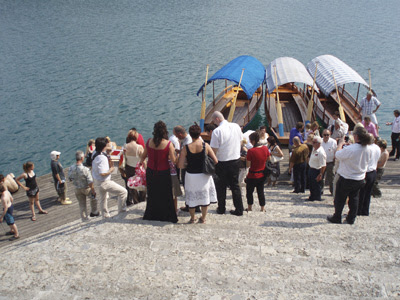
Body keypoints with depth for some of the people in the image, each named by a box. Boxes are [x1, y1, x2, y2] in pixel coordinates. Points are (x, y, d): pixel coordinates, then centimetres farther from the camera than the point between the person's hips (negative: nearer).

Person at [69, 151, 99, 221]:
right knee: (93, 197, 27)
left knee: (82, 204, 19)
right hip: (86, 189, -4)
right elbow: (90, 182, -25)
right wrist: (93, 191, -11)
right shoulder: (85, 169, -30)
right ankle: (94, 212, 37)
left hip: (77, 189, 4)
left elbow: (70, 179, 1)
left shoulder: (71, 168, -16)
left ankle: (84, 218, 31)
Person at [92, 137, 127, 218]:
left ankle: (106, 217, 40)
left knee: (103, 200, 26)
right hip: (104, 182, -10)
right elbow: (103, 173, -31)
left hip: (96, 182, 10)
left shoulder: (94, 154, 2)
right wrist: (111, 170, -14)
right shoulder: (102, 158, -26)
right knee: (123, 192, -5)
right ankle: (121, 212, 3)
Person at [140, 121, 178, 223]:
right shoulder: (168, 144, -19)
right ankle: (166, 216, 23)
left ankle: (151, 215, 34)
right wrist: (169, 155, 4)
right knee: (165, 196, 14)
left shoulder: (149, 142, -9)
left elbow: (144, 155, 6)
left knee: (152, 195, 21)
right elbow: (174, 161, -18)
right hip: (163, 173, -3)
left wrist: (141, 161, 28)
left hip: (150, 172, 3)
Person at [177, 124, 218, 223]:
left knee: (191, 196, 16)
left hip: (191, 175, 0)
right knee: (204, 196, 16)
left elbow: (180, 165, -12)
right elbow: (215, 161, -8)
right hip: (204, 175, 0)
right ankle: (203, 218, 27)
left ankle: (192, 218, 29)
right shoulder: (205, 146, -11)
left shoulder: (186, 148, -11)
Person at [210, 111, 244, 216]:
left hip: (222, 162, -5)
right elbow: (241, 141, 10)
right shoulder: (236, 126, -1)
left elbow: (214, 150, -17)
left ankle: (221, 209, 24)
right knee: (235, 185, 15)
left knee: (221, 186, 13)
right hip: (236, 159, 5)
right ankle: (239, 209, 17)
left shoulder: (217, 131, -18)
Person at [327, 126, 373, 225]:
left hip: (346, 179, -6)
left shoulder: (350, 149, -30)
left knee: (340, 199, 12)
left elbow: (337, 155, -17)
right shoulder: (368, 150, -7)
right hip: (360, 179, 6)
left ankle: (336, 218, 24)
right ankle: (351, 218, 28)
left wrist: (340, 144, -2)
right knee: (354, 199, 20)